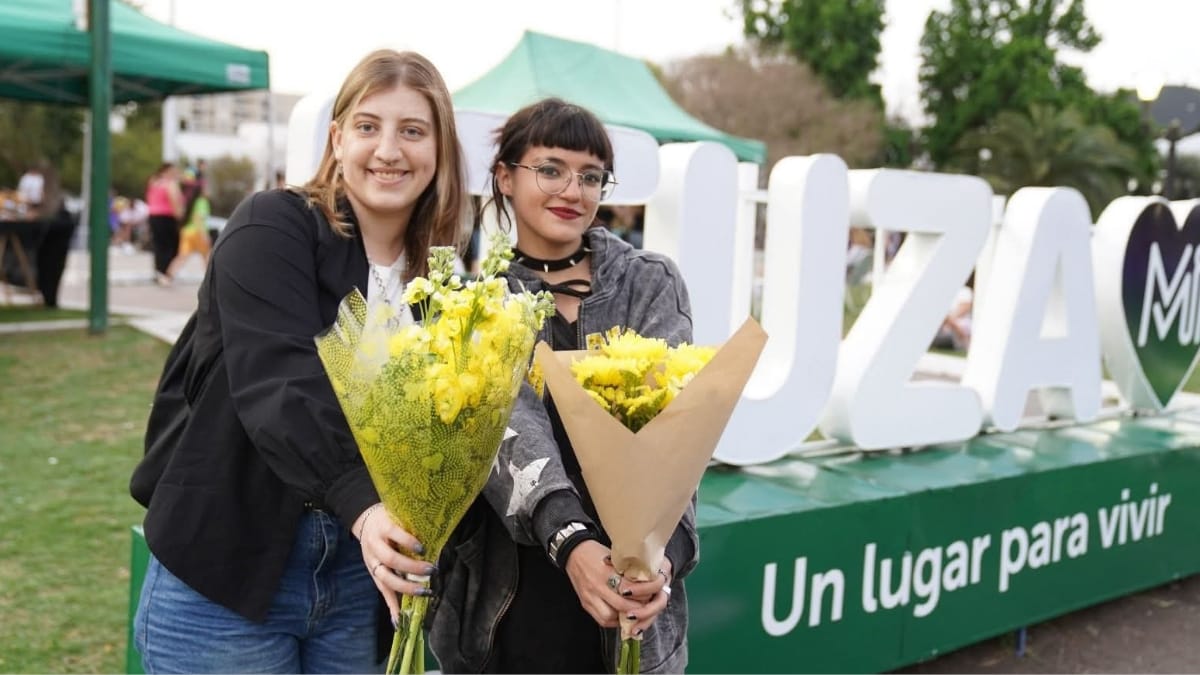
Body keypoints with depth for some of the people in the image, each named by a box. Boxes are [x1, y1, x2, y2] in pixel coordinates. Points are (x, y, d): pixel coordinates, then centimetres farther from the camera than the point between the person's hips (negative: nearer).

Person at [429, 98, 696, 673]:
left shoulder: (651, 284, 3)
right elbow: (507, 425, -17)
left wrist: (663, 549, -27)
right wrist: (569, 538, -33)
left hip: (630, 594, 1)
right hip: (504, 603, -1)